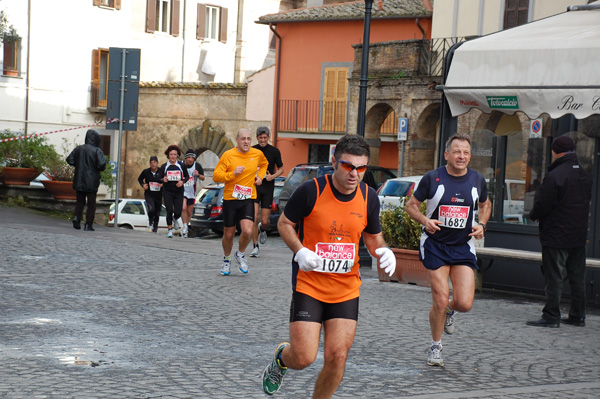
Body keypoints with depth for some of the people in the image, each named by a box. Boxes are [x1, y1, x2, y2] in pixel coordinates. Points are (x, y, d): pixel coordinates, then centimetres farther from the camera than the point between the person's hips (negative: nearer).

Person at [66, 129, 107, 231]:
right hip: (92, 182, -4)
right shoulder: (97, 151, -12)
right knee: (91, 203, 5)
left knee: (80, 201, 17)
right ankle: (88, 224, 2)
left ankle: (76, 217, -5)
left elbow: (69, 160, 2)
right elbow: (102, 165, -20)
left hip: (79, 181, 4)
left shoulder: (78, 149, 1)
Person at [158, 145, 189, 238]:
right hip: (167, 192, 0)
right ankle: (170, 229, 5)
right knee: (169, 211, -11)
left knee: (178, 212, -6)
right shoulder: (164, 166, 4)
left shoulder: (181, 166, 4)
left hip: (178, 192, 0)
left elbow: (187, 176, 13)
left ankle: (175, 219, 32)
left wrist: (182, 181, -8)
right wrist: (163, 180, -18)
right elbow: (158, 178, 5)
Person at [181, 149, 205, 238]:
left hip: (192, 192, 3)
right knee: (183, 208, -24)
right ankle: (185, 226, -9)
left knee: (189, 213, 10)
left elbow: (203, 178, 2)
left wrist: (198, 175, -18)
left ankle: (185, 228, 28)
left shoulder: (197, 165, -2)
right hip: (182, 191, -3)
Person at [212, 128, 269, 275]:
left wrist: (260, 176, 9)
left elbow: (264, 164, 27)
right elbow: (216, 175, -8)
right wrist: (233, 174, -21)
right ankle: (226, 259, 35)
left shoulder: (257, 154, 3)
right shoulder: (228, 155, -6)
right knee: (228, 234, 8)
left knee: (247, 231, -18)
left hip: (248, 198, 1)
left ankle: (240, 254, 12)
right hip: (230, 198, -1)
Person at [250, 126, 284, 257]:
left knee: (264, 221, -1)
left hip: (268, 188, 0)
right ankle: (255, 247, -1)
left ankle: (263, 230, 37)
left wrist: (272, 176, -10)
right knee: (254, 218, -12)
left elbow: (281, 169, 9)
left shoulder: (274, 151, 1)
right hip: (254, 187, 0)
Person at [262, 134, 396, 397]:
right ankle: (281, 358, 29)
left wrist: (383, 252, -8)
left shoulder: (369, 198, 0)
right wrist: (300, 251, -17)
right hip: (308, 284, -3)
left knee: (337, 357, -4)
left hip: (347, 289, 4)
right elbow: (284, 223, 1)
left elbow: (373, 236, 15)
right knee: (303, 358, -9)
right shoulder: (311, 190, -13)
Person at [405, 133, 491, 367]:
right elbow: (411, 205, 3)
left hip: (463, 247, 2)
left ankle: (449, 310, 29)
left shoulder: (477, 180, 2)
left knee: (465, 303, -10)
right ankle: (436, 346, 16)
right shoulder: (432, 178, -6)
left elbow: (485, 204, 21)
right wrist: (425, 220, -16)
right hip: (435, 245, -2)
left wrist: (482, 225, 2)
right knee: (440, 300, -8)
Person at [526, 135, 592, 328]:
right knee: (577, 277, 12)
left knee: (554, 278, -4)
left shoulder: (555, 175, -17)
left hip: (556, 236, -8)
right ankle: (578, 316, 17)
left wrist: (533, 215, 5)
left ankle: (551, 317, -4)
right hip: (578, 236, 8)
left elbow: (542, 206, -18)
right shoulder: (585, 176, 10)